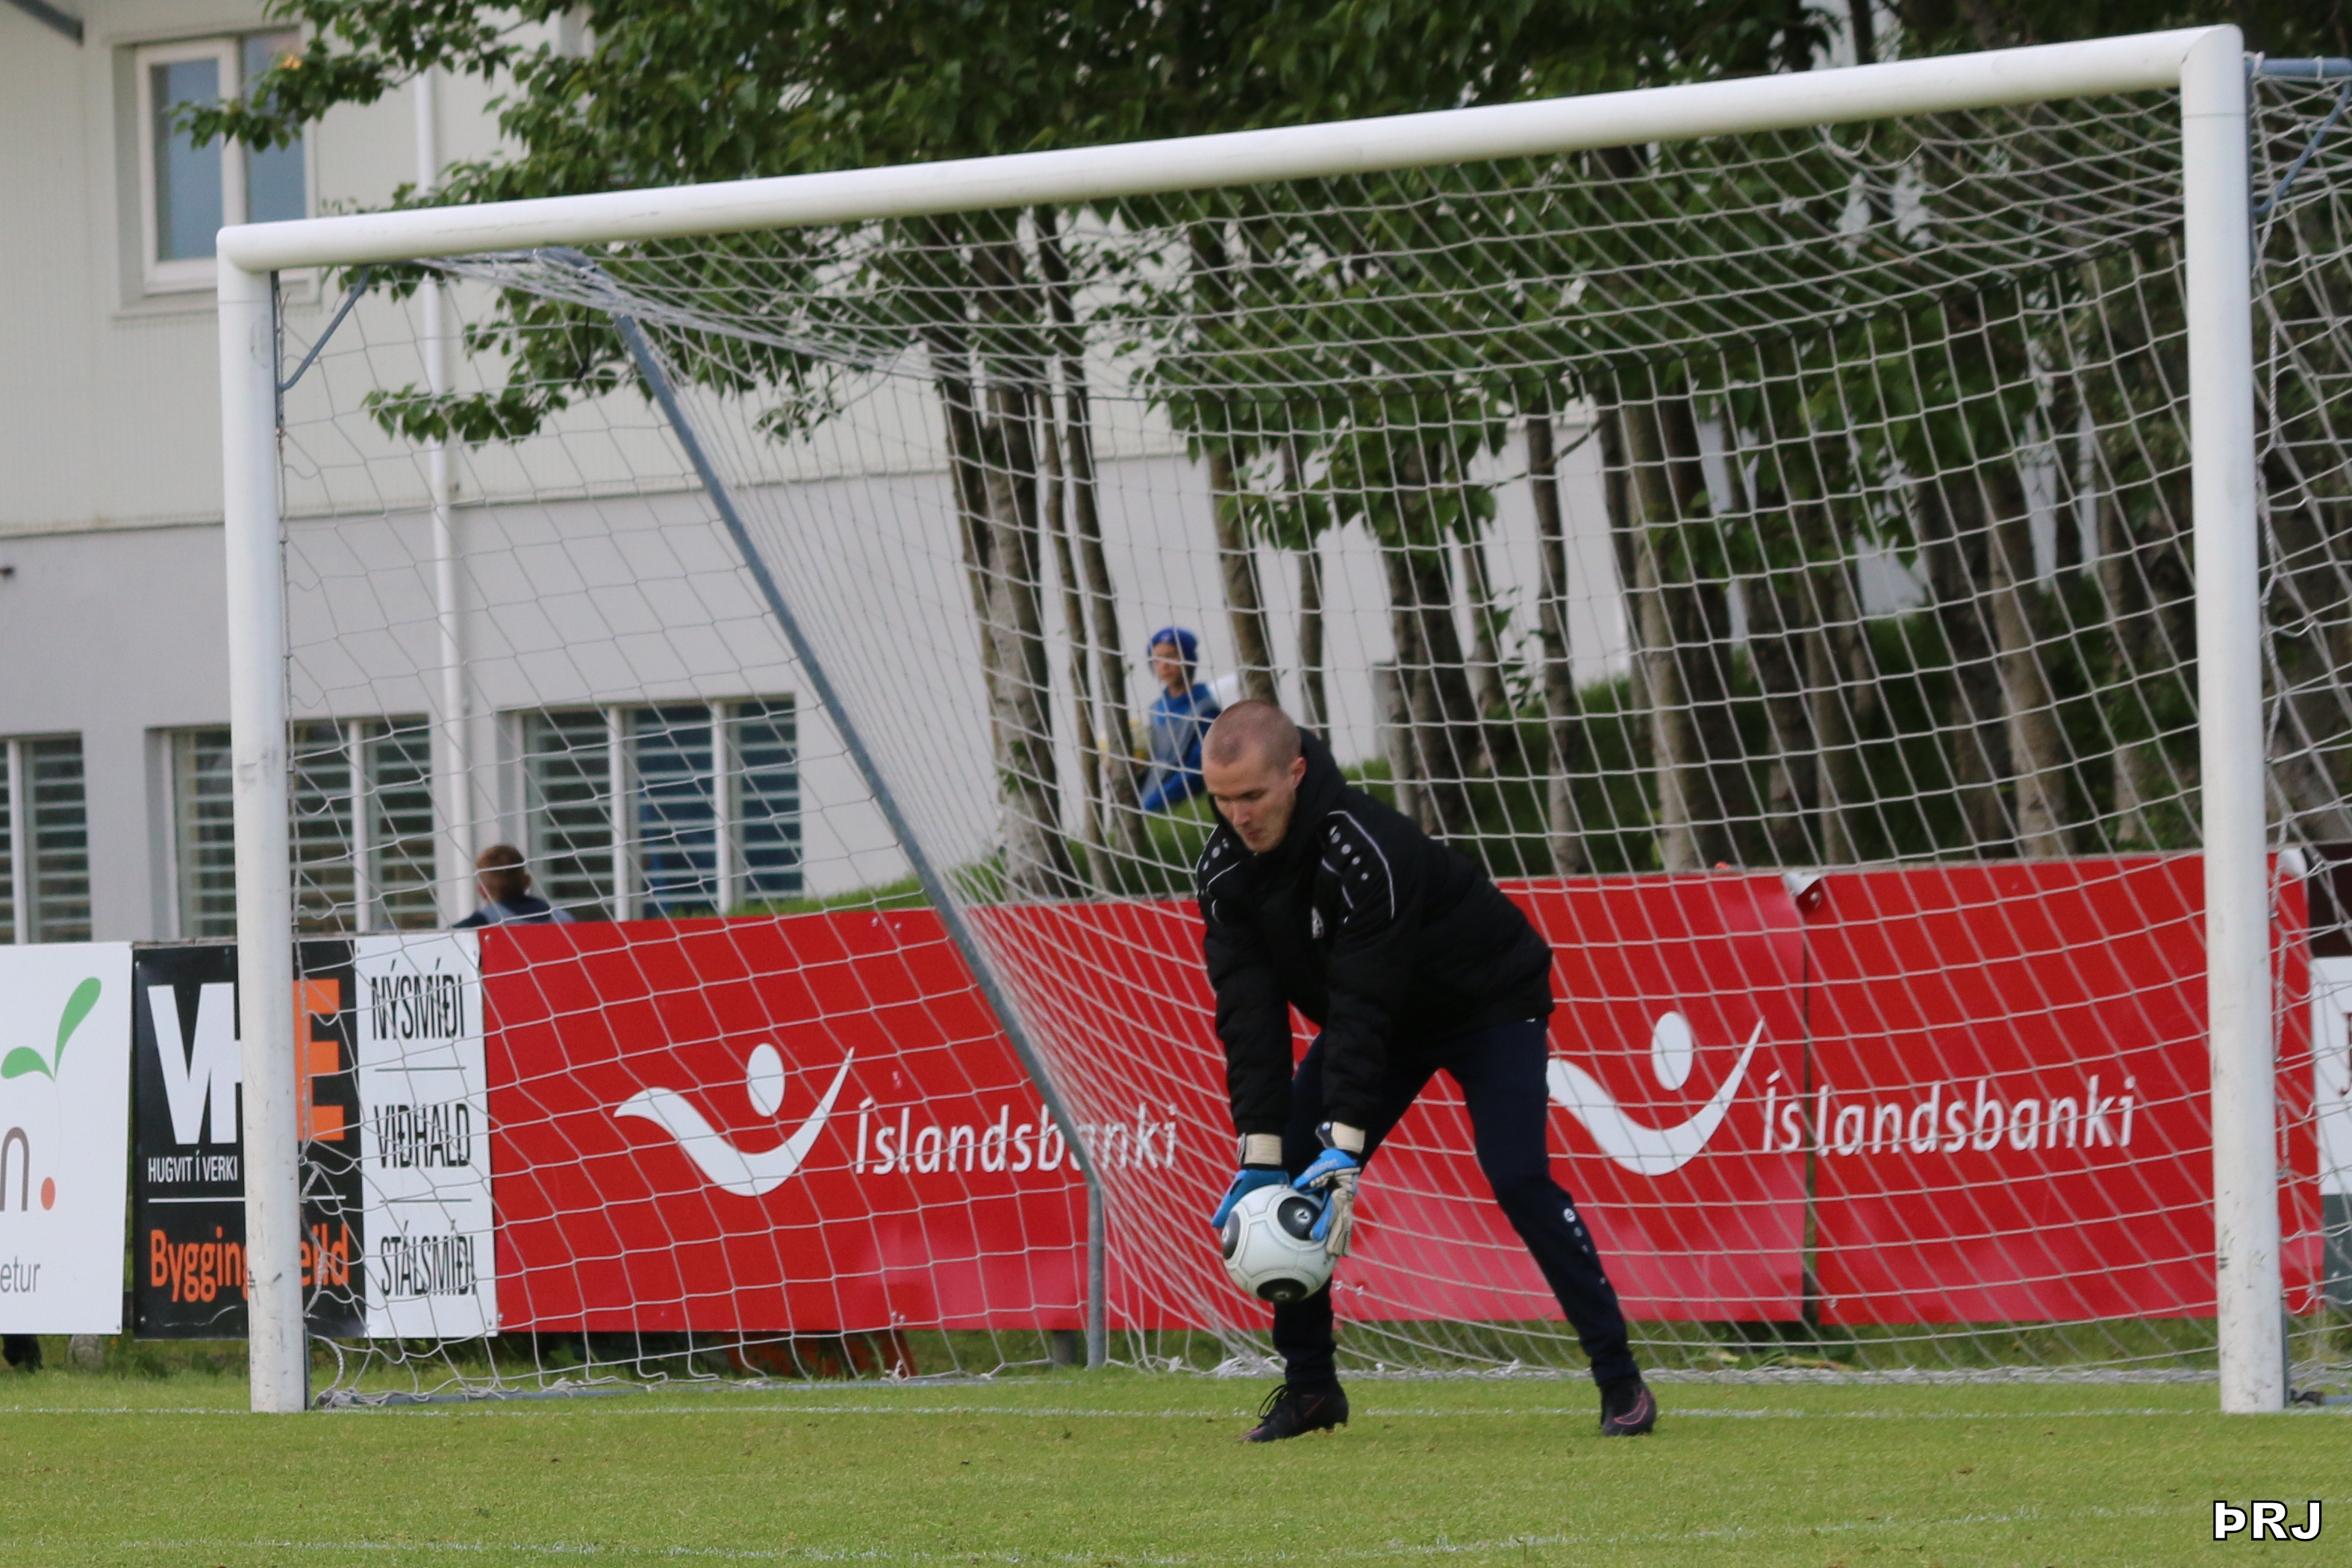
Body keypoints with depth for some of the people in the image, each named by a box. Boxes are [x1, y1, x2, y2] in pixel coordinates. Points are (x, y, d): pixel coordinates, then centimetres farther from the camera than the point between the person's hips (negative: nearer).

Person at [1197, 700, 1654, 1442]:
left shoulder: (1364, 850, -37)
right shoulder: (1226, 870, -17)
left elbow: (1361, 1010, -39)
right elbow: (1249, 1013, -19)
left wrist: (1344, 1149, -43)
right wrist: (1261, 1151, -27)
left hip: (1491, 1002, -7)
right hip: (1380, 1019, 7)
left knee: (1518, 1178, -22)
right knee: (1286, 1172, -7)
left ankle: (1620, 1380, -14)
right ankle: (1309, 1386, 6)